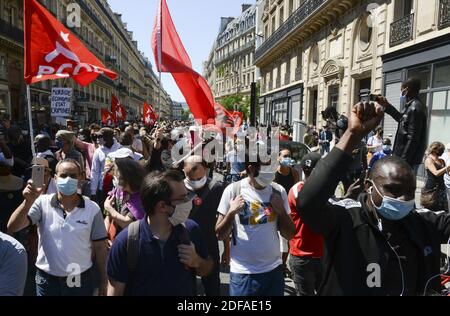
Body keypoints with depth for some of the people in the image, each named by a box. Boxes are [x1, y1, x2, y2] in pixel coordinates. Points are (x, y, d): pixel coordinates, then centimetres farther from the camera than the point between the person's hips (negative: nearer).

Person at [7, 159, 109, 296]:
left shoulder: (92, 209, -8)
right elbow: (12, 227, -17)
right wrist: (29, 201, -32)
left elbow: (100, 247, -2)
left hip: (81, 280, 0)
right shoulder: (42, 203, -7)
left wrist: (104, 282, 0)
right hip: (47, 280, 1)